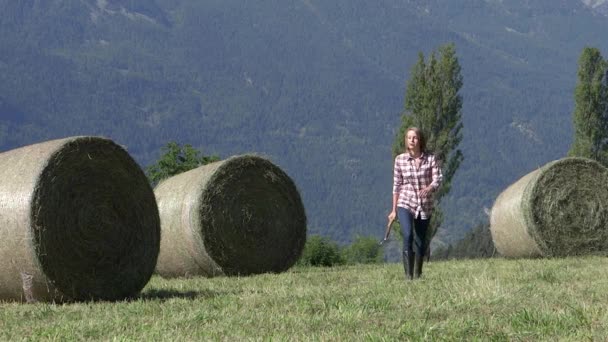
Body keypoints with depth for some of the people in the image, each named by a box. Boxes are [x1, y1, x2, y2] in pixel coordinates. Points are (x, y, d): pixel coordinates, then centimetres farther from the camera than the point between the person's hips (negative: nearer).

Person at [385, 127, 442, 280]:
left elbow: (437, 180, -10)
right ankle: (408, 276, -21)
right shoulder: (400, 160, -1)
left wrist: (428, 189, -33)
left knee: (420, 242, 10)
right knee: (408, 236, -22)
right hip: (405, 204, -1)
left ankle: (418, 275, 28)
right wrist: (393, 210, 8)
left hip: (425, 206, 1)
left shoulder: (431, 159, -4)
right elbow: (397, 185, 5)